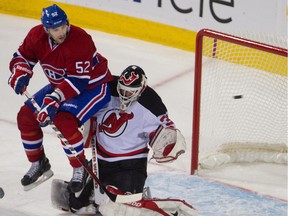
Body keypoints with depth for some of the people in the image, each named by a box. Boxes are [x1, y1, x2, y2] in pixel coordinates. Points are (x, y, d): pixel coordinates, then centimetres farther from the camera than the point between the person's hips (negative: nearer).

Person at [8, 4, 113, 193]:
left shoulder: (80, 40, -32)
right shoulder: (37, 36, -13)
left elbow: (78, 80, -34)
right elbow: (22, 57, 2)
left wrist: (55, 99, -42)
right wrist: (20, 74, -20)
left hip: (92, 86, -7)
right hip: (60, 84, 8)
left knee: (64, 121, -29)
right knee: (26, 116, 0)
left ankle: (80, 169, -8)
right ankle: (38, 163, 20)